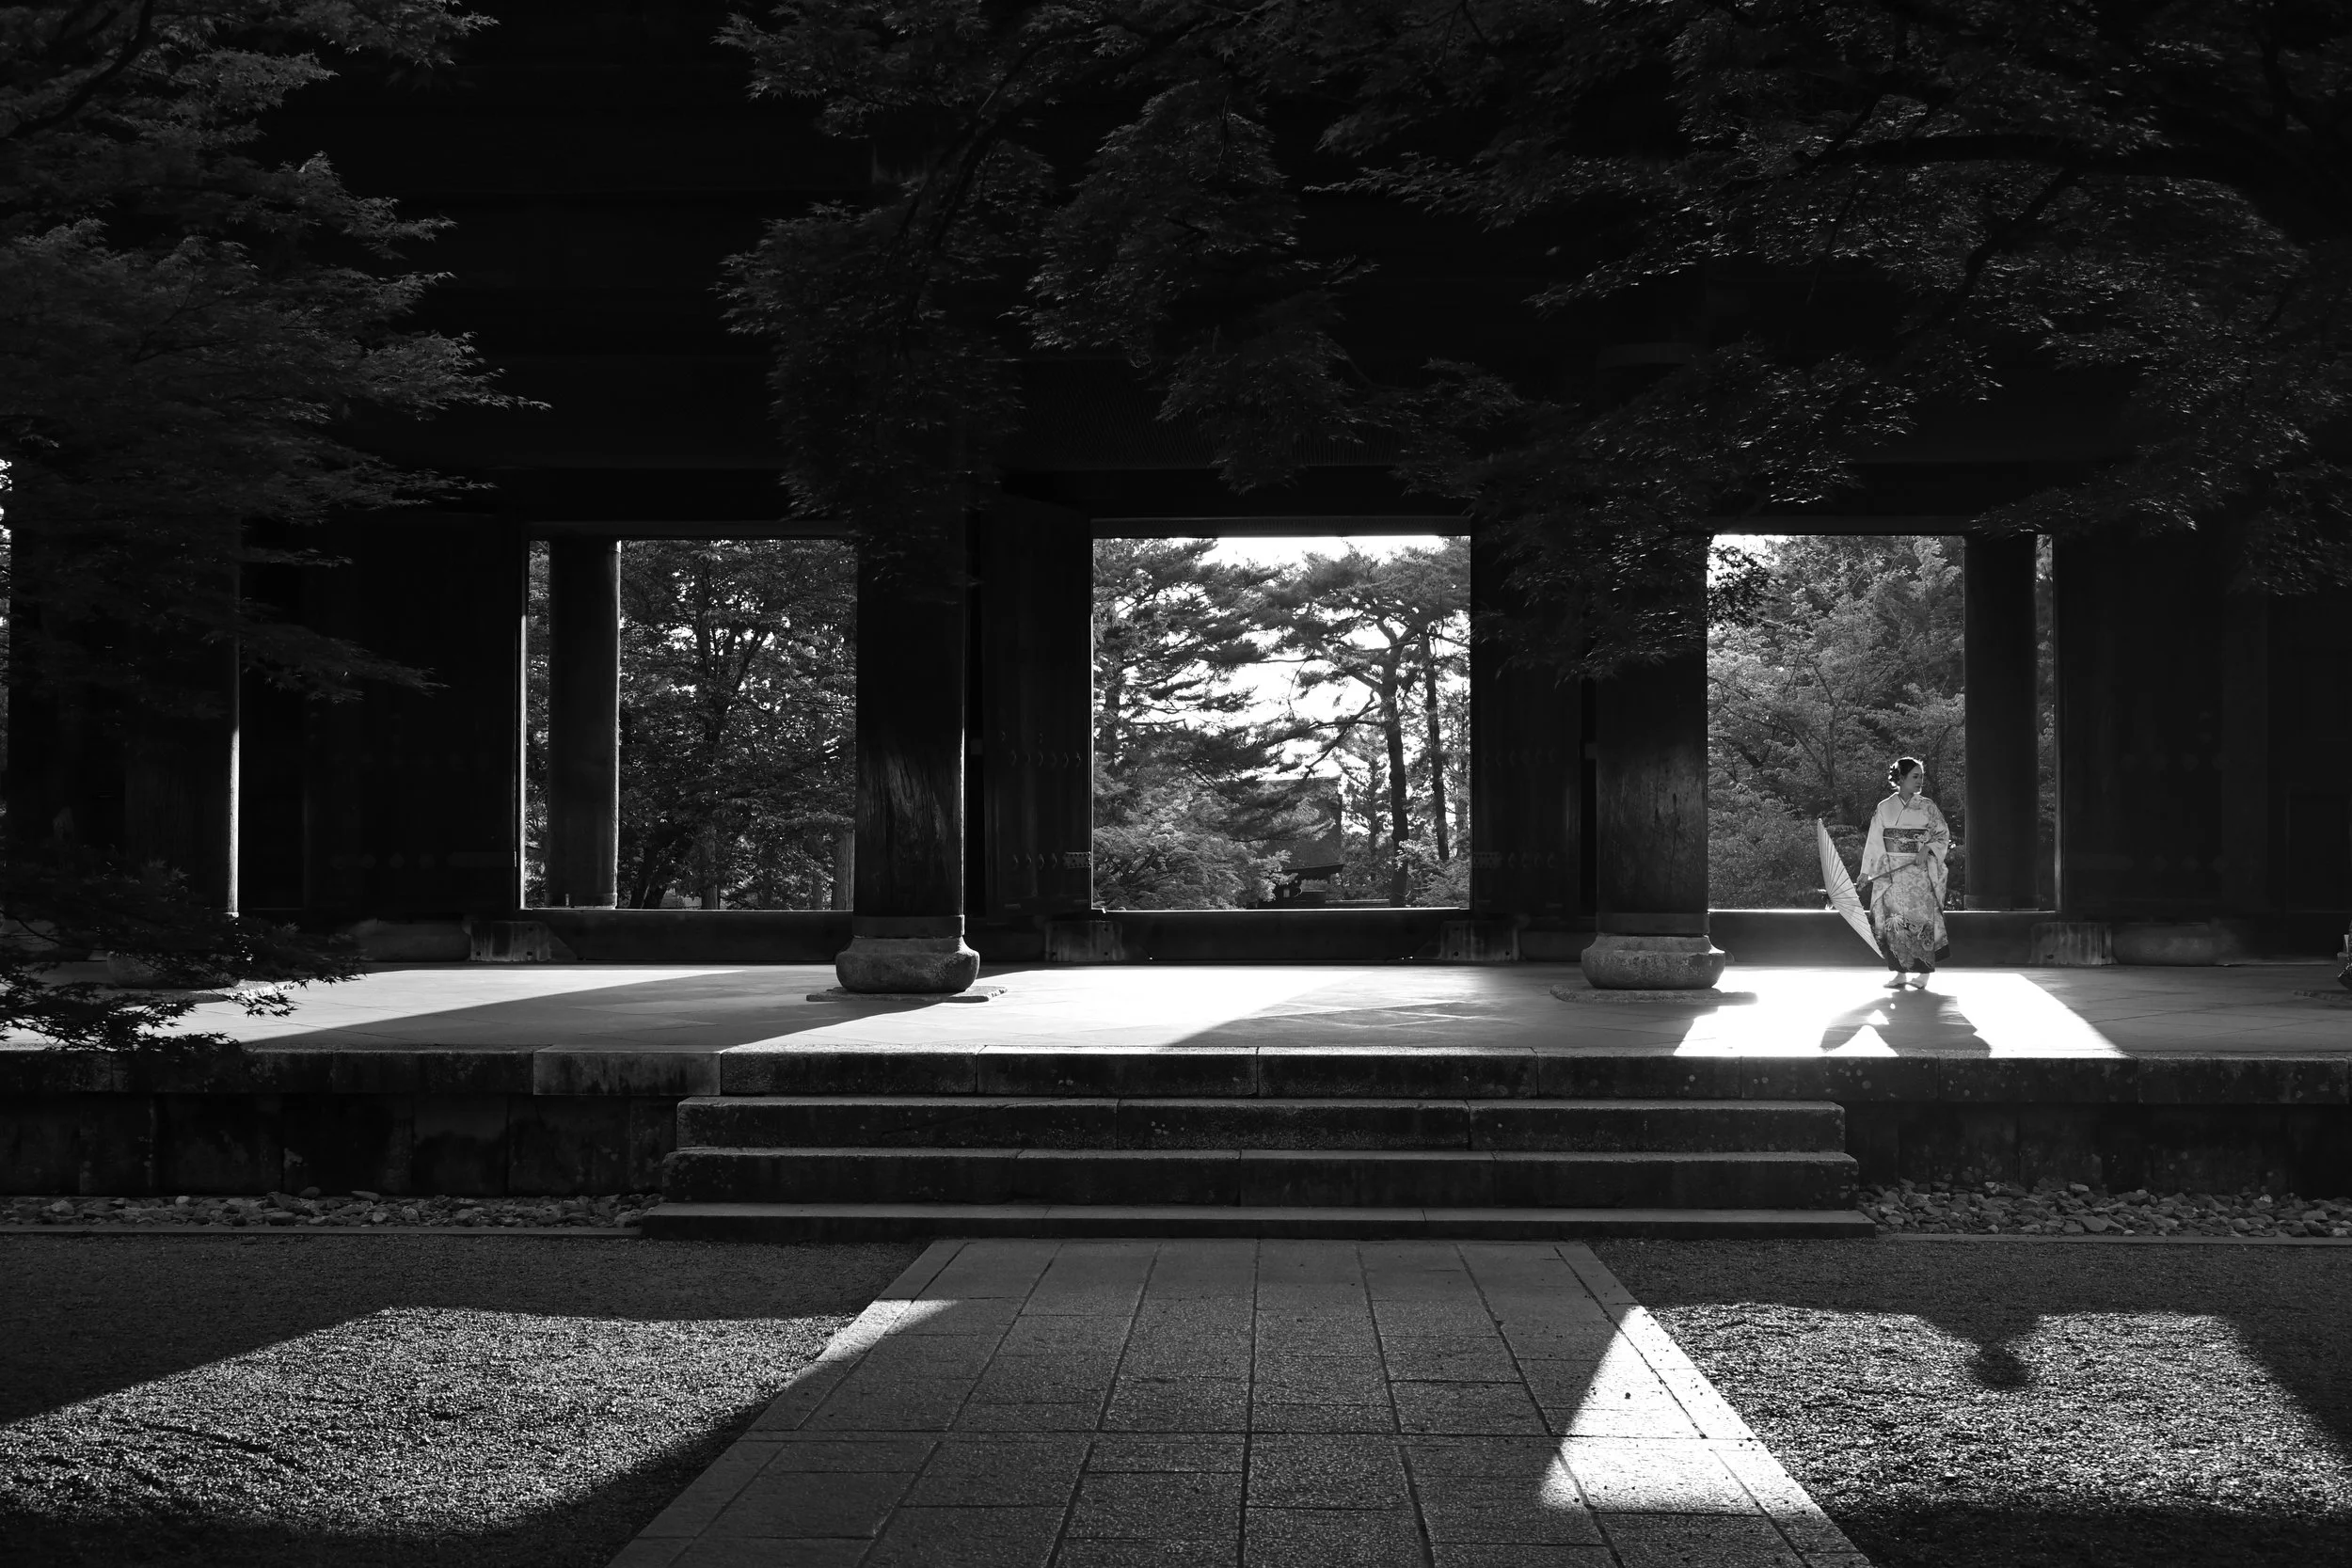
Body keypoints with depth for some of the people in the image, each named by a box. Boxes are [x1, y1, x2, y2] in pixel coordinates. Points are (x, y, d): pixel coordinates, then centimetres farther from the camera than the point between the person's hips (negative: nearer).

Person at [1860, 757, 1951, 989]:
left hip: (1919, 872, -1)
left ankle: (1922, 973, 3)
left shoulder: (1927, 807, 4)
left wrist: (1927, 848, -13)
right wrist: (1866, 872, 3)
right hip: (1890, 873, 1)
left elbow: (1943, 836, 6)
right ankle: (1900, 973, 3)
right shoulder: (1884, 808, 5)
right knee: (1893, 923, -3)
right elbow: (1874, 841, 7)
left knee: (1920, 920, -5)